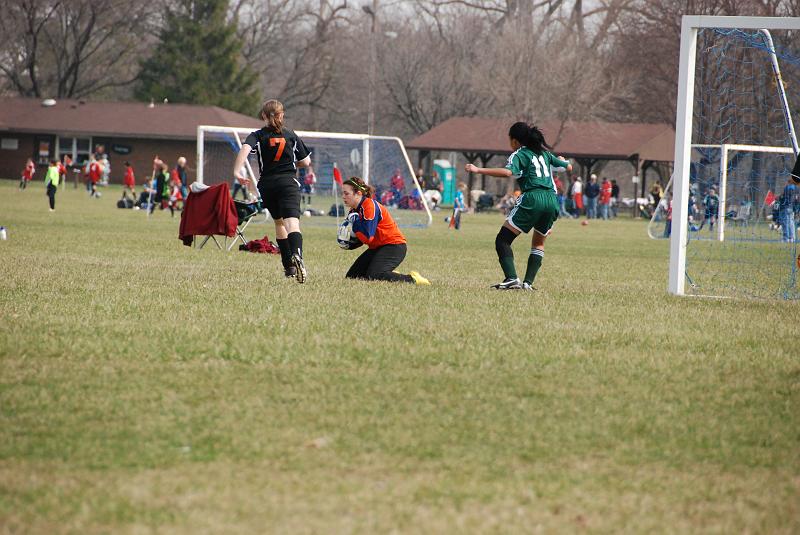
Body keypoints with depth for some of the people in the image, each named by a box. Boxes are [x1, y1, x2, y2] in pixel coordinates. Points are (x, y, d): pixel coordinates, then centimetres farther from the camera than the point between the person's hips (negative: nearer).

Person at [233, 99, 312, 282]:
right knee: (291, 221, -18)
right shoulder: (291, 136, 8)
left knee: (279, 222, 21)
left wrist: (237, 171, -27)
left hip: (267, 184, 1)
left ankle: (289, 266, 25)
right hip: (288, 182, -1)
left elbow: (245, 149, -18)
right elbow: (306, 162, 14)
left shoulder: (258, 136, 4)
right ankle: (297, 256, -47)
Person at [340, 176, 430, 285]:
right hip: (377, 248, 9)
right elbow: (360, 240, 14)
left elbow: (367, 238, -27)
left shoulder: (370, 206, -19)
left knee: (373, 276, -29)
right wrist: (347, 244, -6)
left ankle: (413, 279, -14)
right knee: (351, 276, 2)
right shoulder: (355, 210, 8)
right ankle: (391, 275, 11)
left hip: (393, 247, -9)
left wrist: (354, 220, -21)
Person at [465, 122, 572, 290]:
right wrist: (565, 162, 57)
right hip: (552, 200, 6)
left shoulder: (519, 155, 4)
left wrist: (479, 170, -17)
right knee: (538, 244, 23)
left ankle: (511, 279, -18)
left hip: (532, 199, -6)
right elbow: (568, 167, 33)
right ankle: (528, 282, 9)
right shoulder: (544, 153, 22)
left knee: (502, 240, -1)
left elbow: (508, 171, -17)